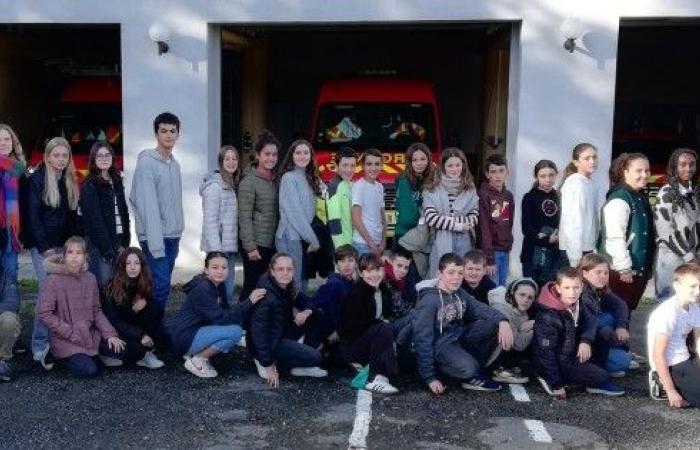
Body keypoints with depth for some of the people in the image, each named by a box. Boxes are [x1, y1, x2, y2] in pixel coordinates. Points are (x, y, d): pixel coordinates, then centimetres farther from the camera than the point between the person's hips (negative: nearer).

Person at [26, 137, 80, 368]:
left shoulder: (71, 183, 14)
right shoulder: (37, 180, -3)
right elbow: (33, 216, -9)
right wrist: (44, 247, -14)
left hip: (66, 245, 5)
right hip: (43, 246, -5)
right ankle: (40, 347, -6)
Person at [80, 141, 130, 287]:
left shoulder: (116, 181, 14)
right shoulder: (89, 185, -6)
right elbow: (94, 220, -11)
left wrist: (125, 242, 7)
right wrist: (107, 249, -14)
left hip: (118, 242, 6)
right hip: (99, 245, -6)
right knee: (104, 283, -7)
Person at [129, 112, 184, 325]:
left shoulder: (175, 163, 12)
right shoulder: (147, 163, -12)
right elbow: (148, 206, -17)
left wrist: (177, 234, 13)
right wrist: (156, 243, -21)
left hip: (173, 236, 7)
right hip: (155, 236, -7)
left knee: (163, 285, 12)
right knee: (161, 286, -9)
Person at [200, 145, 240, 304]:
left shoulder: (232, 185, 14)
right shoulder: (215, 186, -12)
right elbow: (210, 221, -17)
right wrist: (216, 250, -20)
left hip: (230, 245, 8)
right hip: (219, 246, -8)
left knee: (229, 286, 13)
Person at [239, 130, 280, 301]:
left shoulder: (275, 180, 13)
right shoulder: (249, 181, -8)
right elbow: (244, 217, -12)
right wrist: (250, 247, -17)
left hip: (272, 245, 7)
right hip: (256, 245, -7)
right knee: (252, 287, -3)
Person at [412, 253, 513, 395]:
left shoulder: (460, 295, 6)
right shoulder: (429, 301, -16)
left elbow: (481, 309, -9)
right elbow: (422, 340, -17)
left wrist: (502, 321, -31)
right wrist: (430, 378, -19)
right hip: (441, 346, -7)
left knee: (496, 324, -11)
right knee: (468, 368, -37)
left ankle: (478, 371, -2)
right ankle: (470, 376, 2)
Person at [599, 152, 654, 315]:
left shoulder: (641, 197, 13)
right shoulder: (619, 199, -16)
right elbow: (615, 237, -23)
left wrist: (648, 266, 18)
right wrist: (624, 267, -21)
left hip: (639, 269, 9)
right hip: (621, 271, -9)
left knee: (628, 311, 14)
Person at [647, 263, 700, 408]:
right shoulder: (667, 313, -22)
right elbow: (658, 355, -23)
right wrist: (670, 392, -23)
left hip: (685, 361, 8)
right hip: (670, 367, -8)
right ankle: (663, 384, -2)